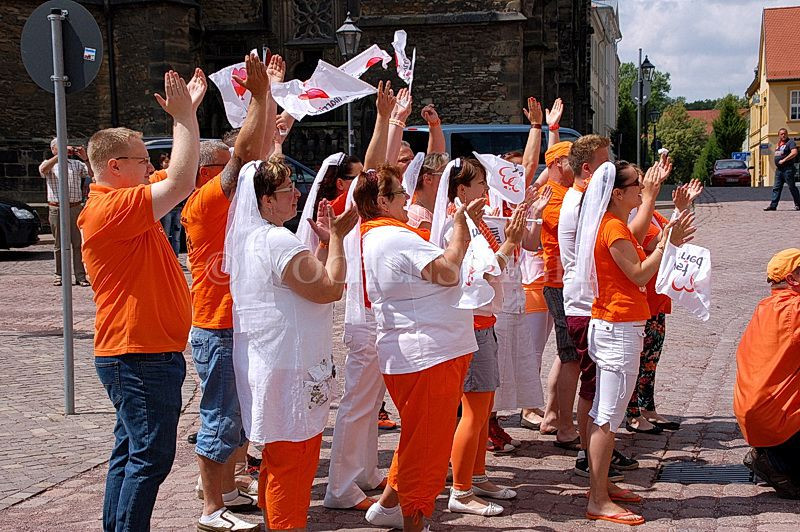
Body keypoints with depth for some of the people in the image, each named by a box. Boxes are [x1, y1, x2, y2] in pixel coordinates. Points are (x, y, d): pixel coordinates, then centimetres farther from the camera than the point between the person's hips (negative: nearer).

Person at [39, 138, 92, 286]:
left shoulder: (76, 164, 14)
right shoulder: (49, 164, 8)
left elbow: (93, 174, 2)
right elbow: (43, 169, -16)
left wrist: (85, 159, -12)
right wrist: (61, 155, -20)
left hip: (75, 208, 1)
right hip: (57, 209, -1)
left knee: (78, 243, -2)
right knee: (59, 244, 6)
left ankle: (80, 276, 0)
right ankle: (59, 274, 15)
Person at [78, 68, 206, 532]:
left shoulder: (126, 202, 12)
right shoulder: (110, 208, -18)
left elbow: (178, 178, 22)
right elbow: (181, 182, -24)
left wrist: (189, 112, 16)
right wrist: (184, 117, -15)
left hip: (142, 354, 10)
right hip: (139, 356, -10)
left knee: (133, 451, 16)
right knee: (151, 455, -6)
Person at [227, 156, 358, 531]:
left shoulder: (247, 239, 12)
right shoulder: (278, 241, -20)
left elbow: (307, 280, 20)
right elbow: (332, 288, -22)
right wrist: (336, 238, -11)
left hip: (265, 363, 11)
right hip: (290, 369, -11)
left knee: (277, 457, 20)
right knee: (294, 462, -2)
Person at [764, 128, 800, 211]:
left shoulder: (790, 142, -7)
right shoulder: (779, 144, 16)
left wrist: (784, 160, -21)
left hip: (788, 169, -8)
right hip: (779, 169, 8)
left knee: (792, 187, -1)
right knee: (776, 188, 4)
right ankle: (773, 205, 3)